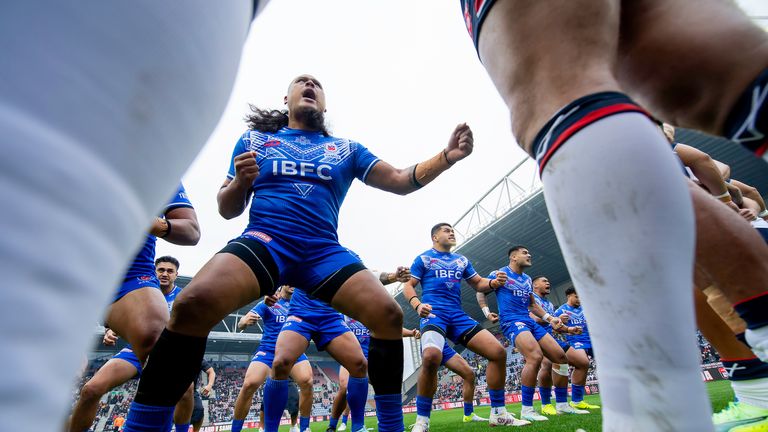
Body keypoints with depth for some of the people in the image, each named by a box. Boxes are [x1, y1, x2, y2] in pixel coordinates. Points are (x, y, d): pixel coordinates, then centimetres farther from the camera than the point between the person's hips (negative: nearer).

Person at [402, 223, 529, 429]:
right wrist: (417, 305, -18)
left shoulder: (462, 260, 22)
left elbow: (478, 283, 23)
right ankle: (421, 421, -15)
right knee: (431, 357, -34)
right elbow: (408, 285, 2)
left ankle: (498, 414, 10)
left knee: (498, 352, -5)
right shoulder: (423, 258, 7)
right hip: (434, 314, -6)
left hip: (458, 316, 6)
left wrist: (493, 283, 0)